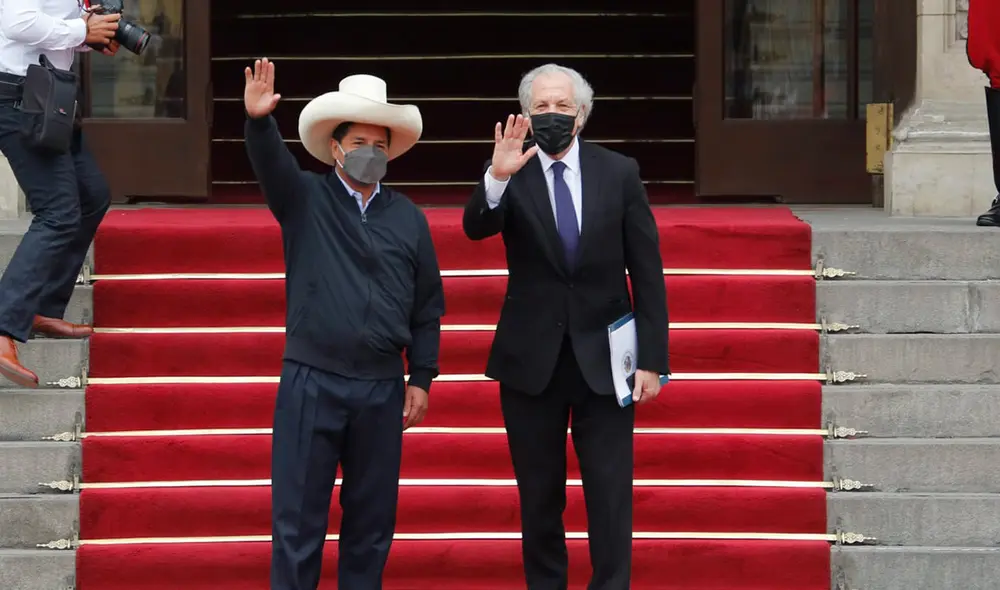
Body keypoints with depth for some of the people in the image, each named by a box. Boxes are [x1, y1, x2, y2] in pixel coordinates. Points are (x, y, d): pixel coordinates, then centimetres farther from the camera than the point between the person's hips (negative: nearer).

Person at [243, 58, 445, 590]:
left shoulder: (408, 217, 7)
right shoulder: (306, 200, 2)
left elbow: (427, 306, 10)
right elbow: (271, 165, -20)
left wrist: (421, 378, 6)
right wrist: (259, 122, -40)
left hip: (382, 389, 2)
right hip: (311, 384, -2)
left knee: (372, 522, 9)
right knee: (297, 518, -1)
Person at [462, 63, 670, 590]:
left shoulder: (619, 173, 0)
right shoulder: (509, 175, -1)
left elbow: (647, 272, 1)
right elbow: (475, 228, -20)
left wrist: (652, 359, -3)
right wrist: (497, 177, -38)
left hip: (603, 359, 0)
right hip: (532, 360, 0)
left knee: (611, 497, -1)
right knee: (539, 498, 9)